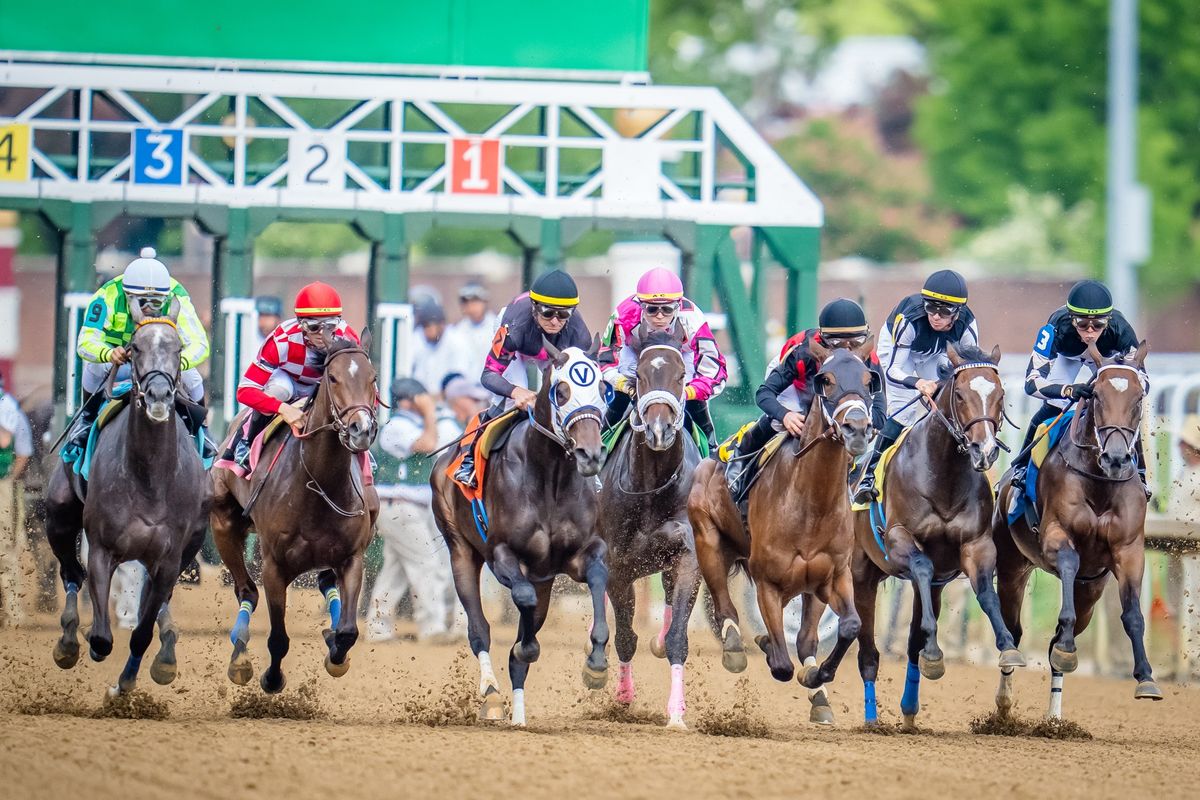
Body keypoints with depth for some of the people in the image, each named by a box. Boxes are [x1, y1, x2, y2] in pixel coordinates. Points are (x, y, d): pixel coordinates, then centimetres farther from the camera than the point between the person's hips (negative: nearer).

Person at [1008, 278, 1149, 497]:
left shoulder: (1120, 330, -41)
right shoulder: (1057, 327, -44)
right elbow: (1032, 381, -47)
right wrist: (1069, 390, -66)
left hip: (1109, 359, 1)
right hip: (1067, 358, -1)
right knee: (1051, 409, -18)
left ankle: (1138, 474, 7)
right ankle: (1020, 466, 2)